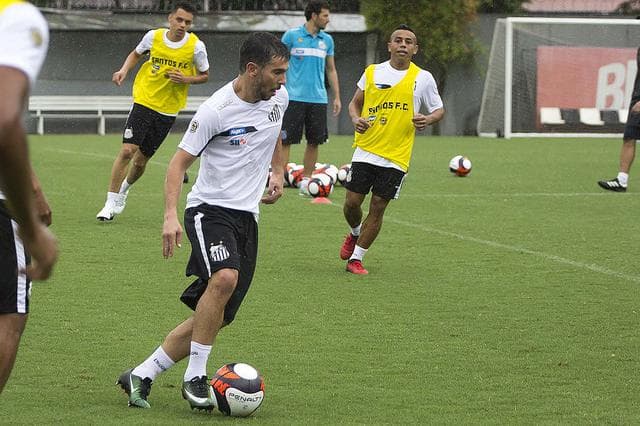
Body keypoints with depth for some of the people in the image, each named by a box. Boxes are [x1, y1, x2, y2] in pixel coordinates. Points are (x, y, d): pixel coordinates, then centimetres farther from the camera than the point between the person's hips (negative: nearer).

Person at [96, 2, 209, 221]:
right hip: (144, 101, 0)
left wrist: (185, 79, -15)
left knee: (140, 161, 8)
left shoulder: (196, 46, -8)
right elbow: (136, 53, 15)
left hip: (168, 110, 1)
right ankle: (111, 202, -7)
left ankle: (125, 187, 41)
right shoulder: (154, 36, -5)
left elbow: (204, 76, 5)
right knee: (127, 150, -16)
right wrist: (124, 70, -3)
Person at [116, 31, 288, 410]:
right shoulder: (216, 110, -15)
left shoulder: (279, 97, 5)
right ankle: (195, 378, -21)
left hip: (247, 216, 7)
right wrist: (171, 215, -21)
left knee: (216, 318, 2)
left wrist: (278, 172, 19)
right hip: (210, 209, -7)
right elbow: (180, 162, -10)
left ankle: (142, 376, 13)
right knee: (225, 277, -34)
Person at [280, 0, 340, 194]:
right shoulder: (292, 35, -2)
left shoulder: (327, 40, 11)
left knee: (314, 141, 6)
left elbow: (331, 70, 18)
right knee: (286, 140, -7)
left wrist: (337, 97, 14)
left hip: (318, 98, 5)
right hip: (294, 97, -5)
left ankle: (306, 180, 15)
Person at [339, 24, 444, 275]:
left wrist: (427, 120, -14)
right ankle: (355, 234, 33)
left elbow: (439, 110, 9)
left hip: (396, 157, -1)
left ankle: (356, 258, 11)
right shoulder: (372, 72, 5)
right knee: (352, 202, 0)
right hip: (365, 150, 1)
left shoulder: (423, 78, 1)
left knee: (377, 207, 0)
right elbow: (355, 103, 16)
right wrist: (356, 119, -6)